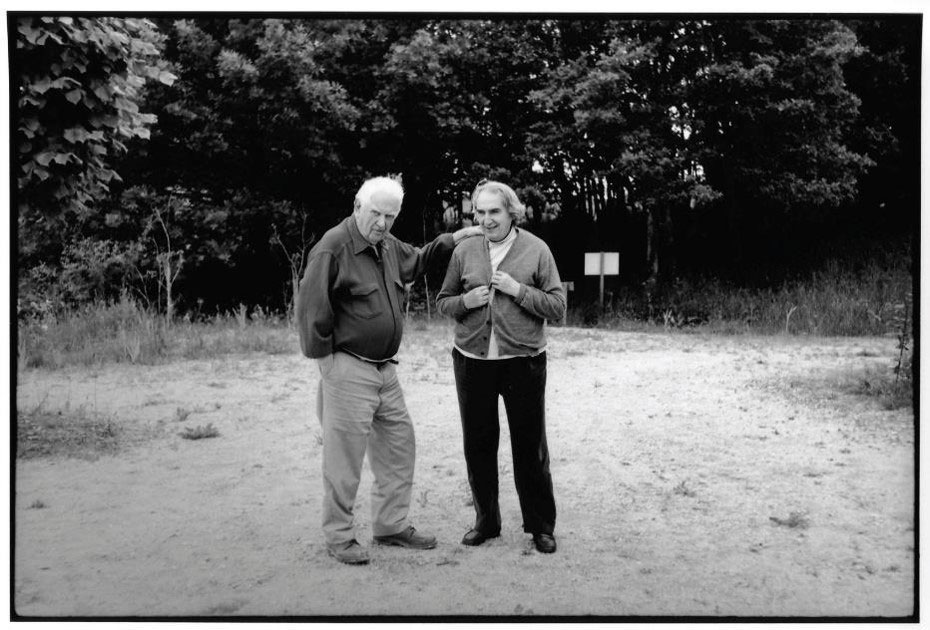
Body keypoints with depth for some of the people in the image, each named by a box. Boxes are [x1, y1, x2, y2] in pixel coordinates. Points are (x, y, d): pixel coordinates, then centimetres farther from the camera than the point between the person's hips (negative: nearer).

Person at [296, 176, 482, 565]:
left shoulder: (387, 245, 11)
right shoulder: (334, 247, -15)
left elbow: (416, 262, 32)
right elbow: (310, 305, -17)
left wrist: (452, 240, 21)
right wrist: (324, 355, -13)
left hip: (385, 368, 9)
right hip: (348, 369, -9)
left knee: (399, 444, 14)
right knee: (344, 457, -1)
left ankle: (391, 525, 27)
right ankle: (338, 537, 14)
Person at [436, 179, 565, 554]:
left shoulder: (536, 250, -2)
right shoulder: (464, 251, 5)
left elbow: (557, 307, -5)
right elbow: (443, 302, 12)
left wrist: (518, 289, -16)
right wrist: (466, 301, -9)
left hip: (523, 362, -3)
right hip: (472, 361, 3)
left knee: (530, 446, 5)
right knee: (477, 445, 11)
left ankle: (541, 526, 21)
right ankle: (486, 521, 28)